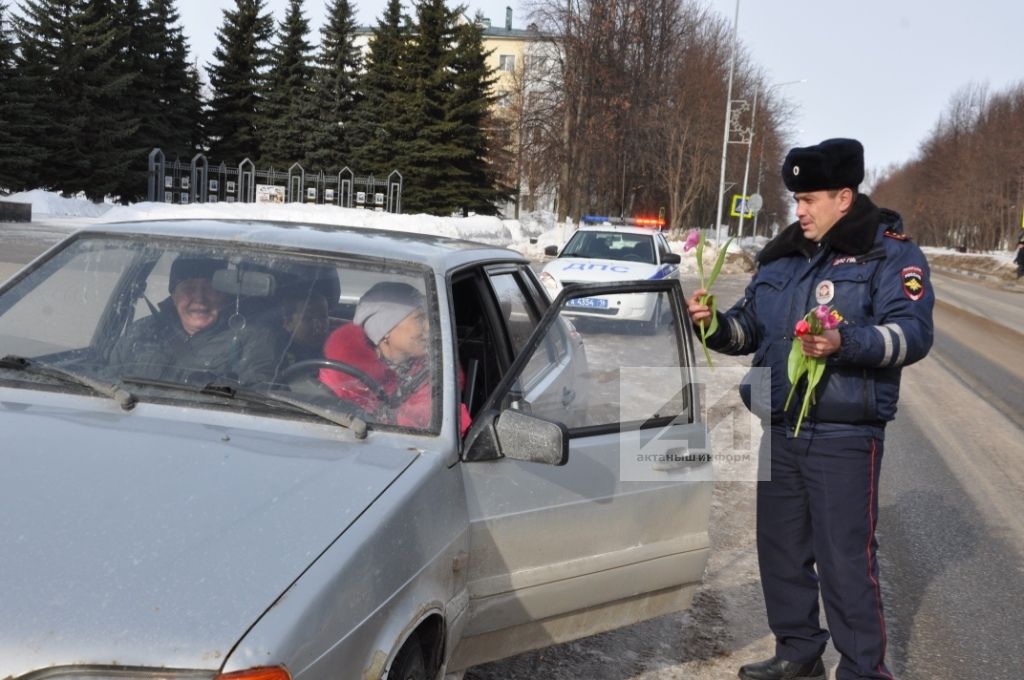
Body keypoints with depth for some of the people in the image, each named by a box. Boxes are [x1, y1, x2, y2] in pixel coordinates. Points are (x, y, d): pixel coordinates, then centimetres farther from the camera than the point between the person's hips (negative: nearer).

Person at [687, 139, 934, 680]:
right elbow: (749, 327, 17)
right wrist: (714, 324, -5)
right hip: (780, 430, 7)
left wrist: (845, 343, -33)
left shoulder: (889, 252, -6)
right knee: (780, 548, 15)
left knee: (845, 560, -5)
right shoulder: (781, 256, 13)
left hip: (844, 436, -7)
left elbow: (913, 332, -17)